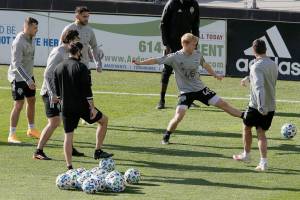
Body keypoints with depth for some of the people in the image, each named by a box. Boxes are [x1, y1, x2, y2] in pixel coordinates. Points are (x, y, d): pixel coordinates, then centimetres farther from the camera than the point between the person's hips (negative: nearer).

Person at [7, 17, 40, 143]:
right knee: (18, 104, -8)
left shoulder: (30, 38, 4)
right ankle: (12, 135, -3)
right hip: (18, 77, -9)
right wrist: (28, 80, -34)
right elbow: (17, 64, -29)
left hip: (28, 75, 9)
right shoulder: (19, 42, -24)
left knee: (31, 101, 16)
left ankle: (31, 130, 32)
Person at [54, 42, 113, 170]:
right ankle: (98, 151, 12)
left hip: (66, 107, 5)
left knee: (68, 135, 10)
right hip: (81, 105, -5)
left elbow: (57, 91, 13)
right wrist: (92, 107, -12)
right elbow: (86, 89, -14)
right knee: (104, 120, 15)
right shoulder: (81, 67, -11)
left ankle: (69, 166, 5)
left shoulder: (58, 68, 8)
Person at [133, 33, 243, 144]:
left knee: (223, 104, 5)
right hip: (186, 92, -4)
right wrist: (140, 63, -26)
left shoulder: (197, 54, -1)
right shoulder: (175, 57, -14)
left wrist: (215, 75, 32)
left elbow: (205, 65, 20)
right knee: (179, 115, -19)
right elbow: (156, 61, -16)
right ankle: (166, 137, 2)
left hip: (201, 89, 4)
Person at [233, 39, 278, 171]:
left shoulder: (256, 67, -18)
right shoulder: (273, 65, 6)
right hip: (271, 107, 6)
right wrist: (248, 78, 40)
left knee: (247, 127, 18)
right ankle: (263, 162, -3)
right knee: (261, 133, 10)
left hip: (257, 106, -6)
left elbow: (259, 86, -31)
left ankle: (246, 155, 31)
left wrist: (261, 105, -40)